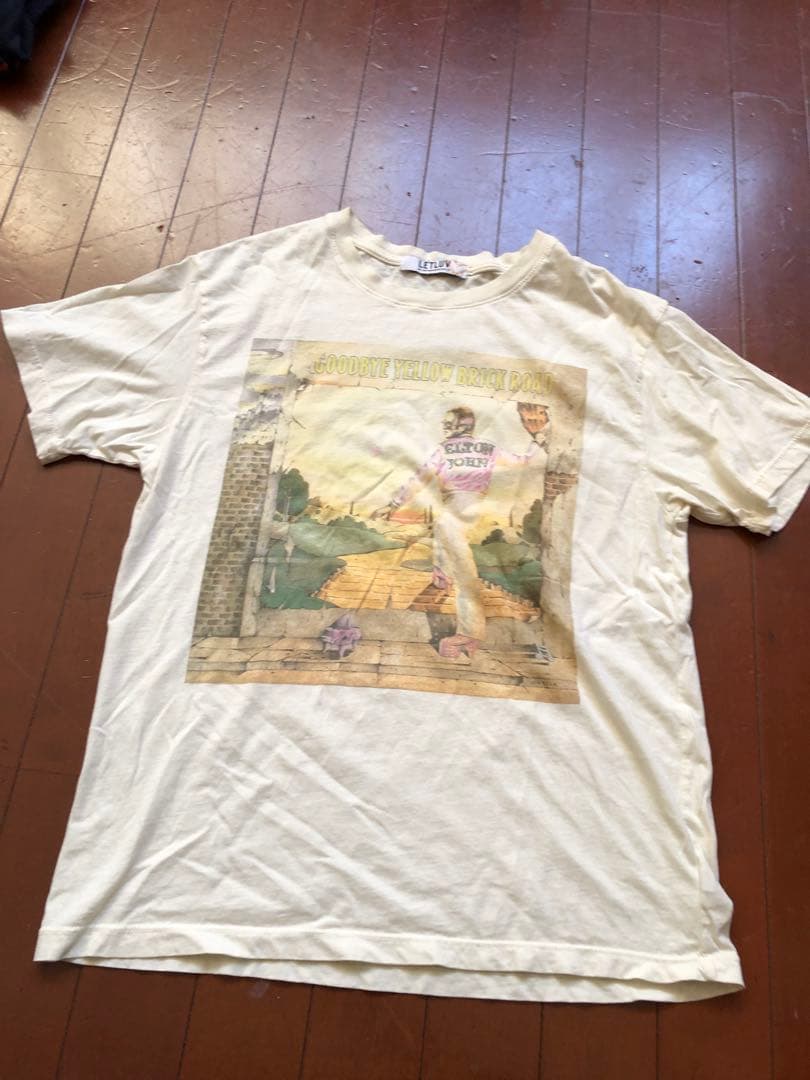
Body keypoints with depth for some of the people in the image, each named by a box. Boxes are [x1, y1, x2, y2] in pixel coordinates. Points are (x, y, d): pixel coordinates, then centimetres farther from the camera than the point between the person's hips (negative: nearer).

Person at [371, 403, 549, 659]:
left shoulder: (445, 449, -4)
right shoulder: (489, 449, 7)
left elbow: (419, 479, -10)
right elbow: (521, 460, 19)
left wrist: (392, 504, -8)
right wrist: (537, 442, 37)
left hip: (453, 512, -6)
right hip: (472, 512, 6)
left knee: (464, 572, -9)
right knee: (441, 528, 36)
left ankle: (470, 632, -12)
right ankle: (442, 577, 54)